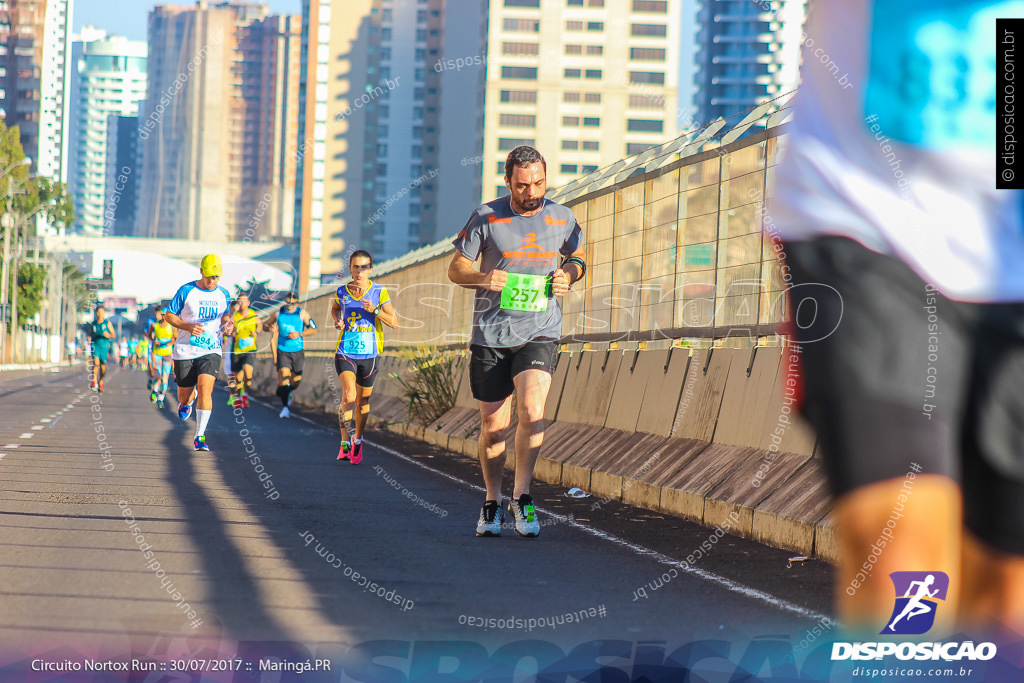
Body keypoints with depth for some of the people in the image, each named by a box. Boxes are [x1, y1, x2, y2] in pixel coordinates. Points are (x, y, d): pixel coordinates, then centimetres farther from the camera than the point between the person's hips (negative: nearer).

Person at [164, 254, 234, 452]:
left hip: (211, 351, 1)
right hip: (185, 351, -1)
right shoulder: (186, 291, -6)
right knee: (185, 394, 7)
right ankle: (187, 399, 48)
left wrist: (227, 323, 0)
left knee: (205, 389, -19)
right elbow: (169, 315, -1)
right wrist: (188, 326, -17)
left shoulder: (224, 295, 4)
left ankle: (200, 436, -14)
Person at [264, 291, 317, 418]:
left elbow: (313, 329, 0)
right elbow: (265, 325, 12)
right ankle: (285, 407, -17)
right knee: (284, 376, -18)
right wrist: (270, 327, -14)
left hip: (297, 351, 1)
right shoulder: (278, 314, -1)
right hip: (282, 351, -1)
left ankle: (289, 393, 45)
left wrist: (299, 334, -16)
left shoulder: (302, 314, -4)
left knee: (296, 381, 9)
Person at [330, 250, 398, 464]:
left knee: (363, 401, 12)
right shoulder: (342, 292, 1)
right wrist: (337, 321, 3)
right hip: (345, 353, -1)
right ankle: (345, 440, -4)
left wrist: (376, 311, -19)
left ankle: (357, 440, 34)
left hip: (369, 354, 1)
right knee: (349, 397, -20)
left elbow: (394, 322, -3)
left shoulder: (379, 292, -3)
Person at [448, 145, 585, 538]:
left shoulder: (562, 219, 4)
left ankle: (521, 496, -6)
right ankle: (492, 502, 25)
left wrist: (568, 276, 0)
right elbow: (456, 269, 5)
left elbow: (576, 257, 23)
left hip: (540, 333, 0)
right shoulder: (486, 217, -1)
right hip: (491, 335, 0)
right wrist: (482, 278, -16)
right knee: (493, 425, 4)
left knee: (531, 409, -21)